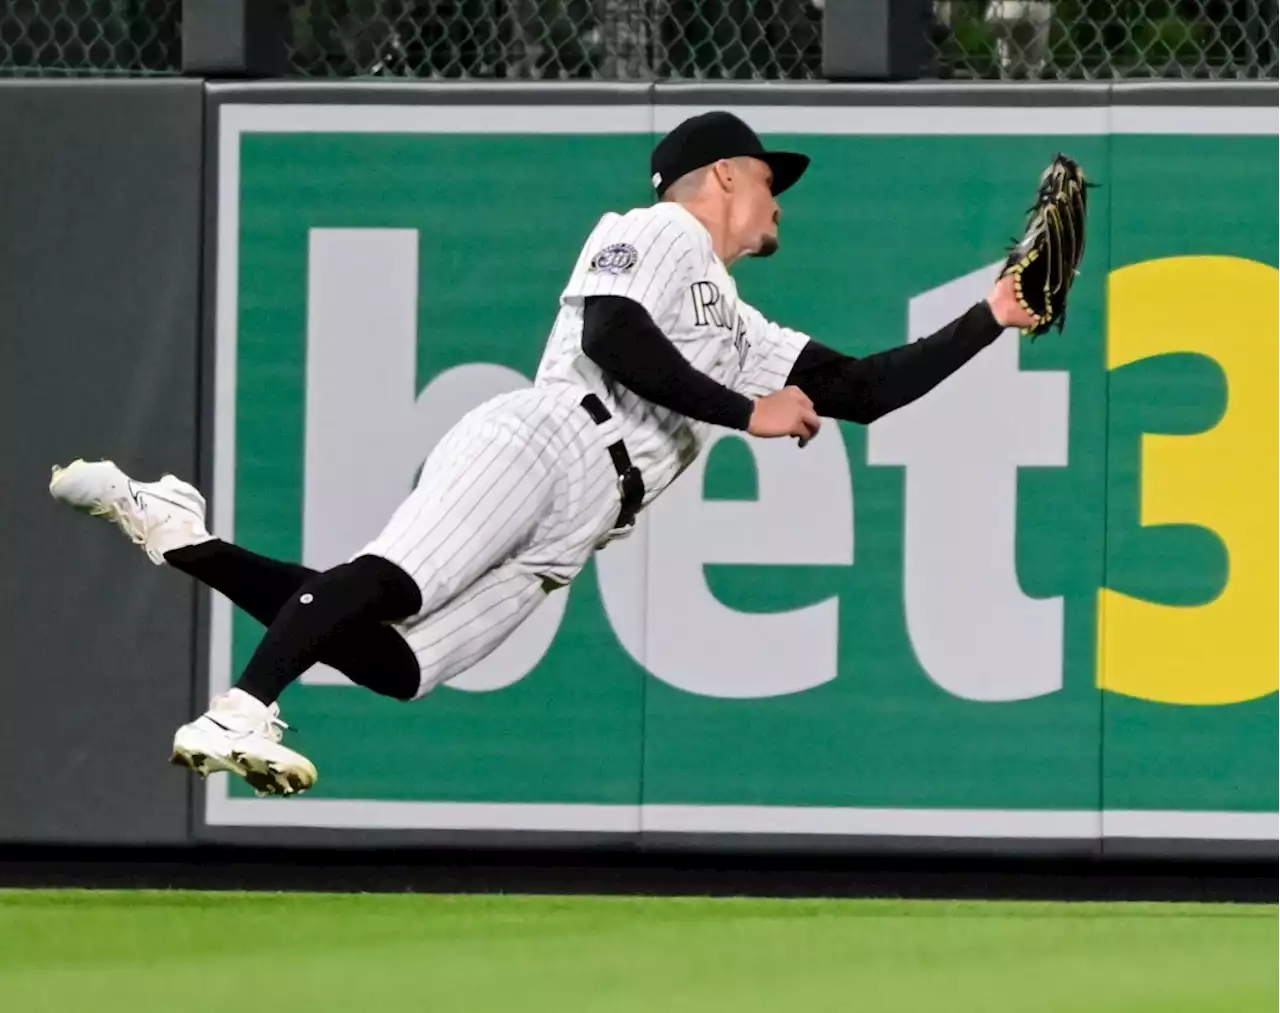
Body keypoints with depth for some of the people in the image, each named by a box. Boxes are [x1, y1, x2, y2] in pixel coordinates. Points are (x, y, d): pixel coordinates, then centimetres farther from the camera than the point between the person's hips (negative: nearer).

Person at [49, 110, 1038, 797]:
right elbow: (613, 340, -8)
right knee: (391, 580, -31)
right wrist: (746, 412, -5)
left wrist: (988, 320, 25)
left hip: (557, 546, 7)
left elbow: (864, 391, 30)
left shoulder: (742, 335, 35)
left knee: (389, 664, -10)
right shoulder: (653, 233, 10)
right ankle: (238, 714, -43)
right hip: (539, 443, -7)